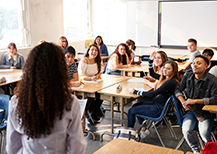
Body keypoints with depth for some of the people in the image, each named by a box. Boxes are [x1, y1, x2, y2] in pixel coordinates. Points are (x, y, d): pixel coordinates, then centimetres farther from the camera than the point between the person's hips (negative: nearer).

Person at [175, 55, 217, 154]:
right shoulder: (188, 75, 4)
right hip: (191, 110, 4)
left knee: (204, 133, -25)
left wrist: (194, 101, -20)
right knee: (186, 130, -22)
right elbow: (178, 90, 12)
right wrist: (183, 101, -8)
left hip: (206, 112, -3)